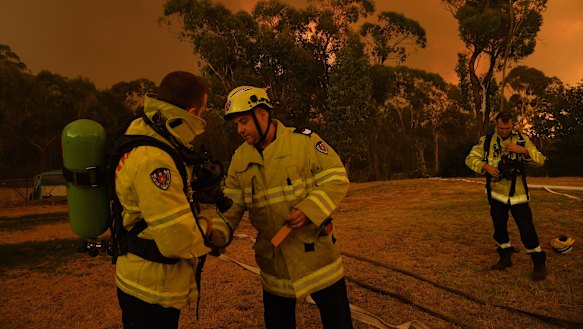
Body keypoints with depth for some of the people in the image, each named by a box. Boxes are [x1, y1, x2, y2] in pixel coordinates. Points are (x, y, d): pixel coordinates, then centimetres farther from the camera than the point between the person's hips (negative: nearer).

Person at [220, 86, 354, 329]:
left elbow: (337, 179, -11)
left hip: (316, 250, -3)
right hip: (272, 257, 4)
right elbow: (232, 204, 0)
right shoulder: (240, 159, 1)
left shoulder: (304, 141, -12)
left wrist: (309, 210, -24)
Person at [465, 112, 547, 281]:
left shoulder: (522, 140, -2)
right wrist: (486, 166, -19)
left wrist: (524, 150, -23)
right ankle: (505, 257, 33)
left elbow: (540, 161, -5)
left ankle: (539, 264, 11)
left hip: (518, 195, -2)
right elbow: (470, 158, -2)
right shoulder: (486, 141, -2)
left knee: (527, 229, -4)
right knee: (499, 228, 14)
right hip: (496, 194, 2)